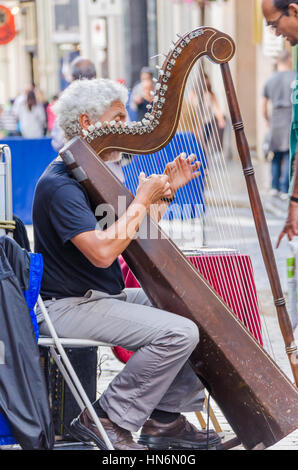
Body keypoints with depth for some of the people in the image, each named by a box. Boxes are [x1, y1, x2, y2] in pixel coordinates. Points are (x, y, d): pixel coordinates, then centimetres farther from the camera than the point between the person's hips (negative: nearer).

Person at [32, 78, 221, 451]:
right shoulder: (59, 184, -18)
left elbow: (135, 234, 18)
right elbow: (102, 251, -29)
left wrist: (166, 191, 6)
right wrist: (141, 202, -17)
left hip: (107, 295, 10)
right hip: (69, 306, -10)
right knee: (178, 333, -24)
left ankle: (164, 417, 6)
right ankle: (107, 419, -11)